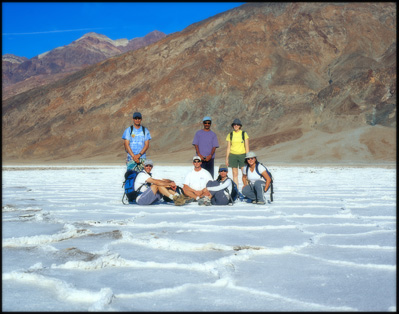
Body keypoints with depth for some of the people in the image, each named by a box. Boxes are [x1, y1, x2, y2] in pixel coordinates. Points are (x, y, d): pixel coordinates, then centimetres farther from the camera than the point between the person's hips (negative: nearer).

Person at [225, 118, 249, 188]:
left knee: (244, 174, -9)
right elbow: (228, 147, 10)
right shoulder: (230, 135, 7)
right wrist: (227, 158, 7)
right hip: (233, 155, 2)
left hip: (242, 155, -1)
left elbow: (247, 146, 2)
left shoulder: (244, 134, 2)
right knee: (235, 174, 2)